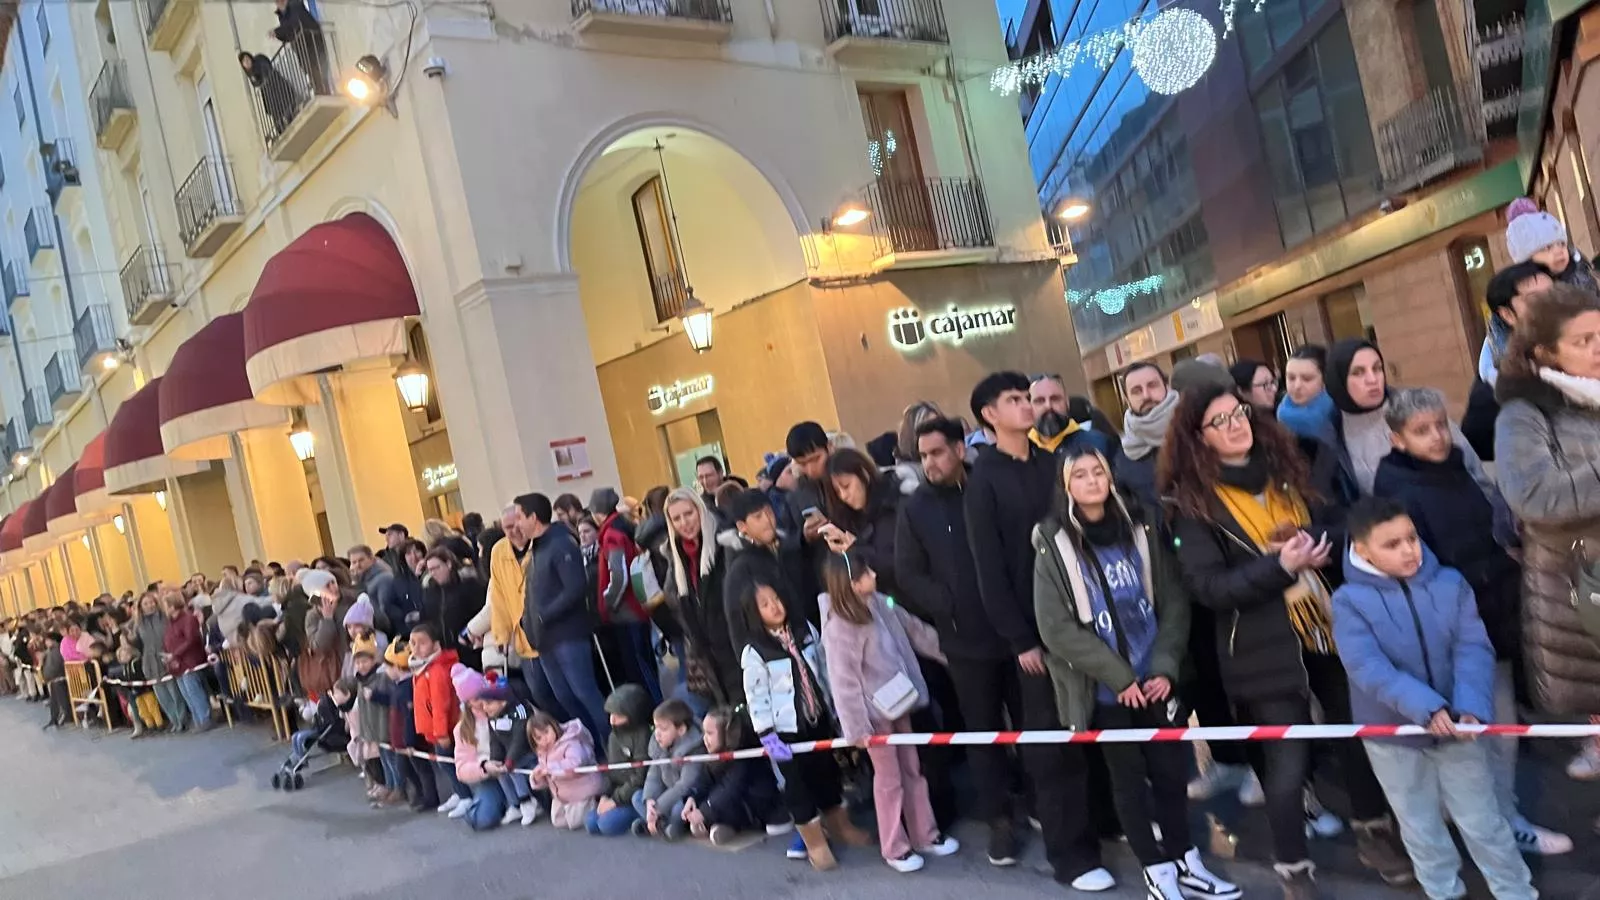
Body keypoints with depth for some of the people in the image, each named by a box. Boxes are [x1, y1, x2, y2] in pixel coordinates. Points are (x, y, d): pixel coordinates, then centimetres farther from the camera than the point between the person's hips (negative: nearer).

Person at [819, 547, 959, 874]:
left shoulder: (879, 603, -3)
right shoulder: (838, 627, -24)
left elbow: (916, 630, 9)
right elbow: (844, 682, -21)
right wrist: (856, 726, -20)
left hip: (898, 702, 7)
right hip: (874, 711, -6)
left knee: (912, 770, 16)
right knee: (888, 779, 7)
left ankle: (925, 835, 32)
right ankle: (895, 848, 24)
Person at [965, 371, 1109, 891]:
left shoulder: (1051, 462, 9)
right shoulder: (984, 479, -5)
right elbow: (989, 567, -8)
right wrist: (1019, 638, -11)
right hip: (1035, 625, -4)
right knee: (1052, 740, 2)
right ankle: (1071, 854, 11)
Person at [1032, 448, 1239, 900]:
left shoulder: (1141, 531, 4)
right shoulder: (1054, 547, -7)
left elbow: (1174, 602, 3)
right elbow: (1057, 629, -11)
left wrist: (1165, 667, -8)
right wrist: (1119, 676, -13)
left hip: (1154, 680, 3)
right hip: (1105, 688, -3)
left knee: (1172, 769, 10)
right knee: (1129, 777, 6)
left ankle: (1186, 863, 27)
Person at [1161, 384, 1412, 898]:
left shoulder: (1286, 467, 5)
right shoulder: (1194, 503, -9)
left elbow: (1337, 522, 10)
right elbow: (1206, 586, -15)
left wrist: (1318, 543, -13)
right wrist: (1278, 567, -25)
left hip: (1330, 628, 5)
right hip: (1267, 648, -5)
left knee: (1357, 733, 17)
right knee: (1287, 764, 0)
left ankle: (1373, 832, 40)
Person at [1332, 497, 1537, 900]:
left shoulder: (1451, 583, -8)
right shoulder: (1349, 601, -16)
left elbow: (1474, 650, -14)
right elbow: (1369, 669, -24)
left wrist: (1472, 708, -30)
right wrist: (1426, 707, -35)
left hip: (1454, 725, 1)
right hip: (1392, 732, -1)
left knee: (1482, 821, 13)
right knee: (1420, 827, 17)